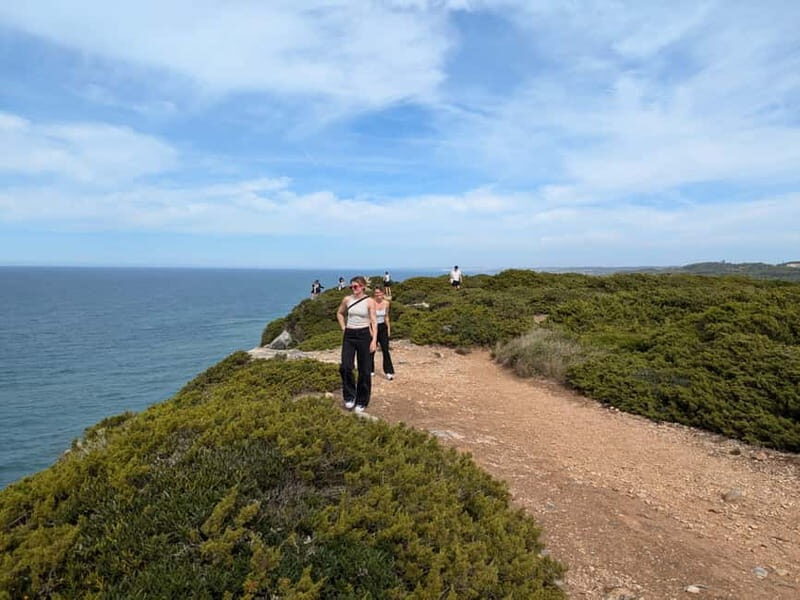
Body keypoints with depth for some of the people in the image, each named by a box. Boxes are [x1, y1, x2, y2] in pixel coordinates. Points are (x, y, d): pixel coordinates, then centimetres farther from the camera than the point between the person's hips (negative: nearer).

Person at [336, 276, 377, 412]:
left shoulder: (369, 301, -4)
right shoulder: (347, 299, 4)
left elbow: (374, 322, -6)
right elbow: (339, 313, 22)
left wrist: (374, 340, -15)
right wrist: (343, 328, 9)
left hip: (364, 335, -2)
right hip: (349, 336, 3)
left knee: (364, 370, 3)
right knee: (345, 367, -11)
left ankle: (361, 402, 17)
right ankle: (350, 397, 9)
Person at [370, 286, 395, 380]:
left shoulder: (386, 303, 0)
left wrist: (389, 329, 10)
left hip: (383, 327, 3)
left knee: (385, 350, -4)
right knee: (372, 350, 8)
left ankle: (389, 372, -3)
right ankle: (371, 370, 25)